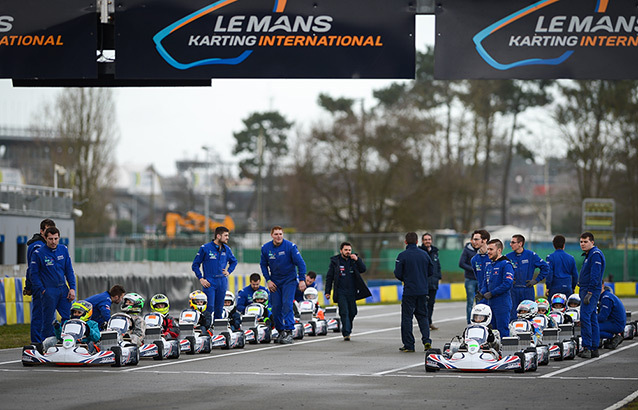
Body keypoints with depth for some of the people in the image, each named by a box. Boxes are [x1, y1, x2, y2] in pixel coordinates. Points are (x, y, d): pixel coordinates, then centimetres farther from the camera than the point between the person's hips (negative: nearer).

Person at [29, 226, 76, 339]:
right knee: (48, 321, -1)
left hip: (63, 289, 4)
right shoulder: (38, 253, -6)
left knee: (69, 317, 2)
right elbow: (34, 274, -3)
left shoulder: (63, 250, 6)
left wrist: (72, 288, 3)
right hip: (49, 291, -4)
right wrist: (42, 291, -9)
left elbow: (69, 270, 11)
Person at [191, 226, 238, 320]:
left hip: (222, 282, 5)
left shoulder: (226, 249, 9)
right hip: (209, 282, -5)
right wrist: (201, 279, -8)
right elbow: (195, 265, 0)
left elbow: (234, 261, 28)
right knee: (210, 307, -15)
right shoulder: (205, 248, -6)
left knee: (219, 308, 6)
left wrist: (228, 271, 12)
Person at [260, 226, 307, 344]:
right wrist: (268, 280, 1)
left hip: (289, 280, -4)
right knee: (276, 307, 2)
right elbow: (263, 264, 9)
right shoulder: (266, 248, -4)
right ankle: (281, 331, 14)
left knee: (287, 304, -15)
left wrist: (302, 280, -14)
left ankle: (288, 332, -17)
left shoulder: (290, 246, -14)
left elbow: (301, 263, -11)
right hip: (275, 282, 4)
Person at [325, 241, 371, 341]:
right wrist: (328, 291, 1)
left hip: (352, 292, 3)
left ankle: (346, 330, 24)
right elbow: (329, 277, 6)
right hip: (341, 292, -3)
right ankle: (346, 333, -13)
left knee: (352, 312, 6)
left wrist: (357, 260, -17)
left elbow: (363, 269, -2)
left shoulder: (354, 260, 9)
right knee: (344, 312, -11)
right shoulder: (335, 261, 3)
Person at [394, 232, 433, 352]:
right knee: (423, 316, 14)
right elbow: (431, 271, 8)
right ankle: (426, 340, -1)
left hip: (409, 291, -4)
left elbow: (398, 274, -10)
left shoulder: (402, 256, -10)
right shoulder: (424, 254, 3)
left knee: (407, 317, 4)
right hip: (423, 290, 4)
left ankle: (408, 345, 4)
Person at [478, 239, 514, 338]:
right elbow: (485, 282, 23)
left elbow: (507, 284, -18)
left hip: (502, 304, -9)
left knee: (503, 332, -8)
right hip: (490, 303, 9)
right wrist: (482, 293, 1)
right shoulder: (489, 266, 18)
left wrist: (491, 293, -15)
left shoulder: (506, 264, -9)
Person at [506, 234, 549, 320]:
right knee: (513, 316, 1)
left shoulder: (531, 255, -2)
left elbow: (545, 268, 3)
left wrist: (536, 280, -2)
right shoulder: (508, 257, 3)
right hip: (513, 290, 1)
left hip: (528, 290, -1)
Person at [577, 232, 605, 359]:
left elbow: (595, 276, -20)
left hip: (591, 291, -11)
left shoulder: (595, 255, -12)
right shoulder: (589, 255, 20)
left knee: (585, 317, -16)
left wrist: (589, 293, -23)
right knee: (592, 319, 10)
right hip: (586, 291, 11)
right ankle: (594, 349, 11)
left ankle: (587, 347, -19)